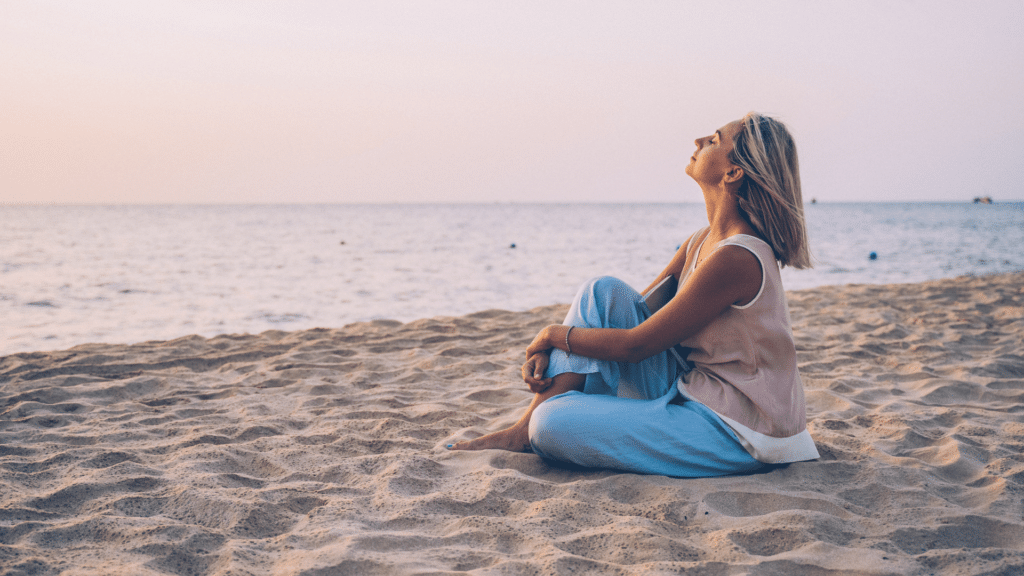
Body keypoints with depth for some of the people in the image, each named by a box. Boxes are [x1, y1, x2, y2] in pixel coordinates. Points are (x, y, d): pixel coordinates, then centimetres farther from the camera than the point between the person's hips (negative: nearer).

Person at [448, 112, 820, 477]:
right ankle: (524, 431, -2)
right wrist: (547, 349, -3)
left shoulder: (735, 258, -24)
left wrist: (555, 333, -3)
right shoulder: (704, 241, 6)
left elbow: (635, 345, -19)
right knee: (605, 291, -2)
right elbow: (635, 310, 11)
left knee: (554, 424, -25)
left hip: (733, 436, -9)